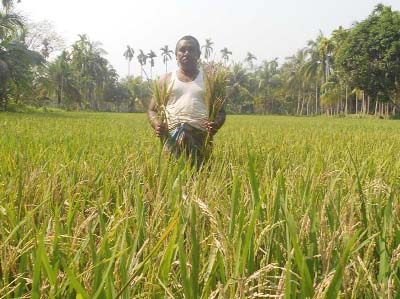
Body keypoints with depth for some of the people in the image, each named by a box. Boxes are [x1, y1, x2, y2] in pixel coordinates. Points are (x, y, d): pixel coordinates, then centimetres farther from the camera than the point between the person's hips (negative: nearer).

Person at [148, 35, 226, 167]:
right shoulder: (167, 80, 17)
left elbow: (221, 112, 13)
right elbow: (152, 110, 15)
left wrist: (216, 124, -10)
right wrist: (156, 125, -8)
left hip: (201, 137, 0)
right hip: (172, 137, 0)